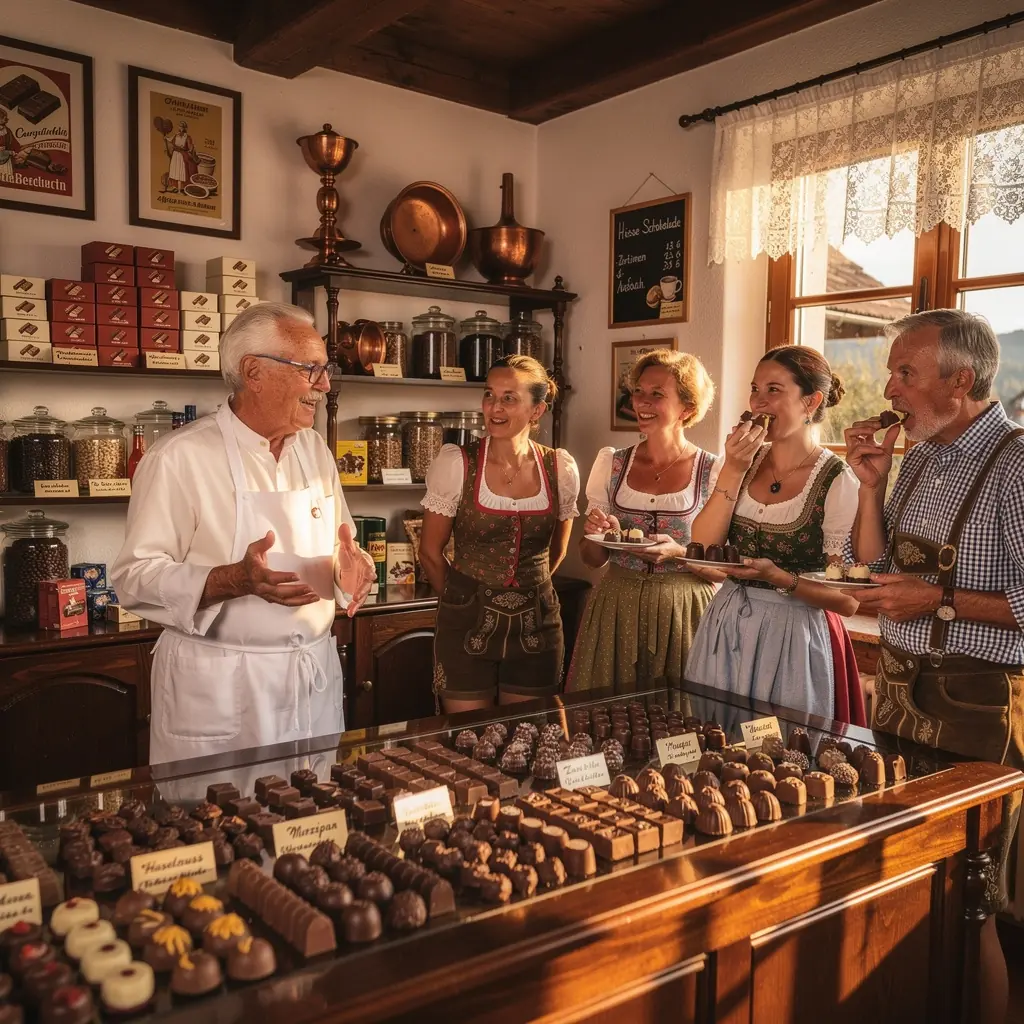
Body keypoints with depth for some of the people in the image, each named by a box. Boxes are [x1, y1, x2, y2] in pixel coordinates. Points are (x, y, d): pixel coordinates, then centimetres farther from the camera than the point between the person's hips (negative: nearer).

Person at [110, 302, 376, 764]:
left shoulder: (314, 449, 8)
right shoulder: (179, 457, -13)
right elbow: (136, 577, -15)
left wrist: (351, 564, -8)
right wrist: (235, 580, -29)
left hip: (315, 680, 6)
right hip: (217, 690, -6)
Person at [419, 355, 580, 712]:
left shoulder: (561, 469, -3)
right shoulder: (455, 464, -11)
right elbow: (430, 551, -1)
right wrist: (464, 599, 9)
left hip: (537, 627, 2)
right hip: (466, 628, -2)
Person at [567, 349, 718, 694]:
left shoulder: (713, 472, -6)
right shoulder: (611, 463, 3)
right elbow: (592, 558, 9)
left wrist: (680, 553, -19)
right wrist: (596, 535, -11)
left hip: (684, 612, -2)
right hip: (615, 610, 3)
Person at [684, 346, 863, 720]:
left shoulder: (838, 483, -11)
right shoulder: (745, 462, 3)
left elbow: (847, 601, -11)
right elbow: (702, 554, -7)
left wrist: (780, 578, -26)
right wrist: (733, 471, -13)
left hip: (791, 642, -4)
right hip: (723, 630, 5)